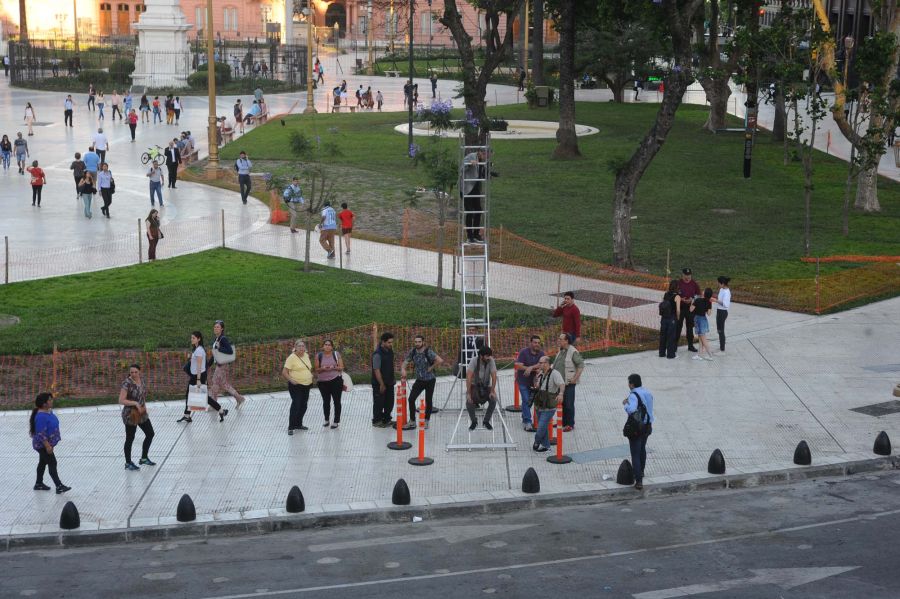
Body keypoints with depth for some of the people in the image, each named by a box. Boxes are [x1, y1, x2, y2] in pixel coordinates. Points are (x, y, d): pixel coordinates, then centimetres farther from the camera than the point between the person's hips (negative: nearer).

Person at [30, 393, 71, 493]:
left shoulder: (48, 411, 3)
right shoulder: (41, 416, -28)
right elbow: (41, 434, -28)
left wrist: (51, 443, 21)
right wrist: (47, 446, -26)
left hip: (48, 443, 10)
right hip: (43, 445, -10)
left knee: (43, 463, 18)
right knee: (52, 464, -7)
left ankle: (38, 484, 30)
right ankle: (59, 487, -5)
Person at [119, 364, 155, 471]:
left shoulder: (140, 380, 2)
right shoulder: (127, 383, -21)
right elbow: (121, 401, -24)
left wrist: (144, 407, 7)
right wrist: (135, 403, -26)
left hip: (142, 414, 8)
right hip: (130, 415, -8)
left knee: (150, 434, 14)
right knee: (130, 439, 5)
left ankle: (144, 458, 30)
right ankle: (128, 463, 20)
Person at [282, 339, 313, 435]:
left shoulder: (306, 355, 8)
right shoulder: (292, 357, -13)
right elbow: (284, 372, -16)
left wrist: (311, 375, 11)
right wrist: (291, 380, -27)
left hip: (306, 385, 7)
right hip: (296, 386, -7)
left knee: (303, 406, 13)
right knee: (296, 405, -10)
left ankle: (298, 424, 28)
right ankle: (291, 427, -4)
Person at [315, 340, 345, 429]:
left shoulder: (336, 354, 1)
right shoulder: (319, 356, 3)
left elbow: (341, 367, -1)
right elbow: (317, 369, 3)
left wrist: (333, 367, -18)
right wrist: (323, 368, -17)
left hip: (335, 381, -2)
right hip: (323, 382, 2)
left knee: (337, 401, -1)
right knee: (326, 401, 12)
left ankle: (336, 421, 6)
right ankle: (327, 420, 28)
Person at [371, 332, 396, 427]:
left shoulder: (390, 351, 2)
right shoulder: (377, 354, -24)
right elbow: (376, 370, -23)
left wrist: (393, 377, 17)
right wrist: (381, 384, -20)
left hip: (389, 382, 8)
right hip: (379, 384, -8)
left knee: (389, 402, 16)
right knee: (379, 402, 4)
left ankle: (386, 419, 31)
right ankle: (376, 421, 19)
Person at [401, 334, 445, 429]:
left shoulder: (428, 352, -20)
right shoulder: (412, 352, -4)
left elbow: (440, 361, -30)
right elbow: (405, 362, 3)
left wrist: (431, 368, -20)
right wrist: (403, 369, -18)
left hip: (429, 380, -5)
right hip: (419, 380, 5)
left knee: (428, 401, 5)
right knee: (411, 399, -4)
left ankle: (426, 422, 21)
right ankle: (412, 422, 7)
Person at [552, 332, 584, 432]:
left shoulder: (573, 352, -14)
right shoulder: (561, 351, 13)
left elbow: (581, 365, -16)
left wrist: (575, 378, -18)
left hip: (568, 383, -9)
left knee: (568, 404, -4)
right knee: (561, 403, 14)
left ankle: (570, 424, 3)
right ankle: (563, 422, 25)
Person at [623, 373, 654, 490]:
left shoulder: (634, 395, -21)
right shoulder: (648, 393, 5)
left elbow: (631, 410, -37)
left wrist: (625, 404, -17)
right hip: (648, 426, 8)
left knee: (635, 454, -3)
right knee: (642, 449, 28)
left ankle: (639, 481, -9)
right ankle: (641, 471, 48)